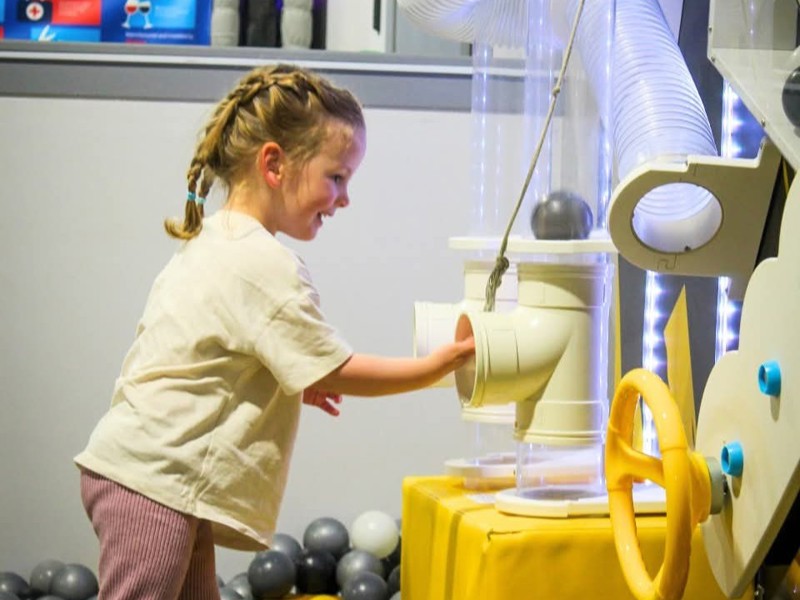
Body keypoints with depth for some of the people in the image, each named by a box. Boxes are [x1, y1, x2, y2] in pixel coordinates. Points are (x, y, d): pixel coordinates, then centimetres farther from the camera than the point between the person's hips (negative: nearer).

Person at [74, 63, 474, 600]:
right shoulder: (265, 267, -15)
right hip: (153, 480, -11)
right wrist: (437, 366, -3)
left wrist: (296, 383, 15)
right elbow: (334, 372, -12)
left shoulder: (212, 240, 16)